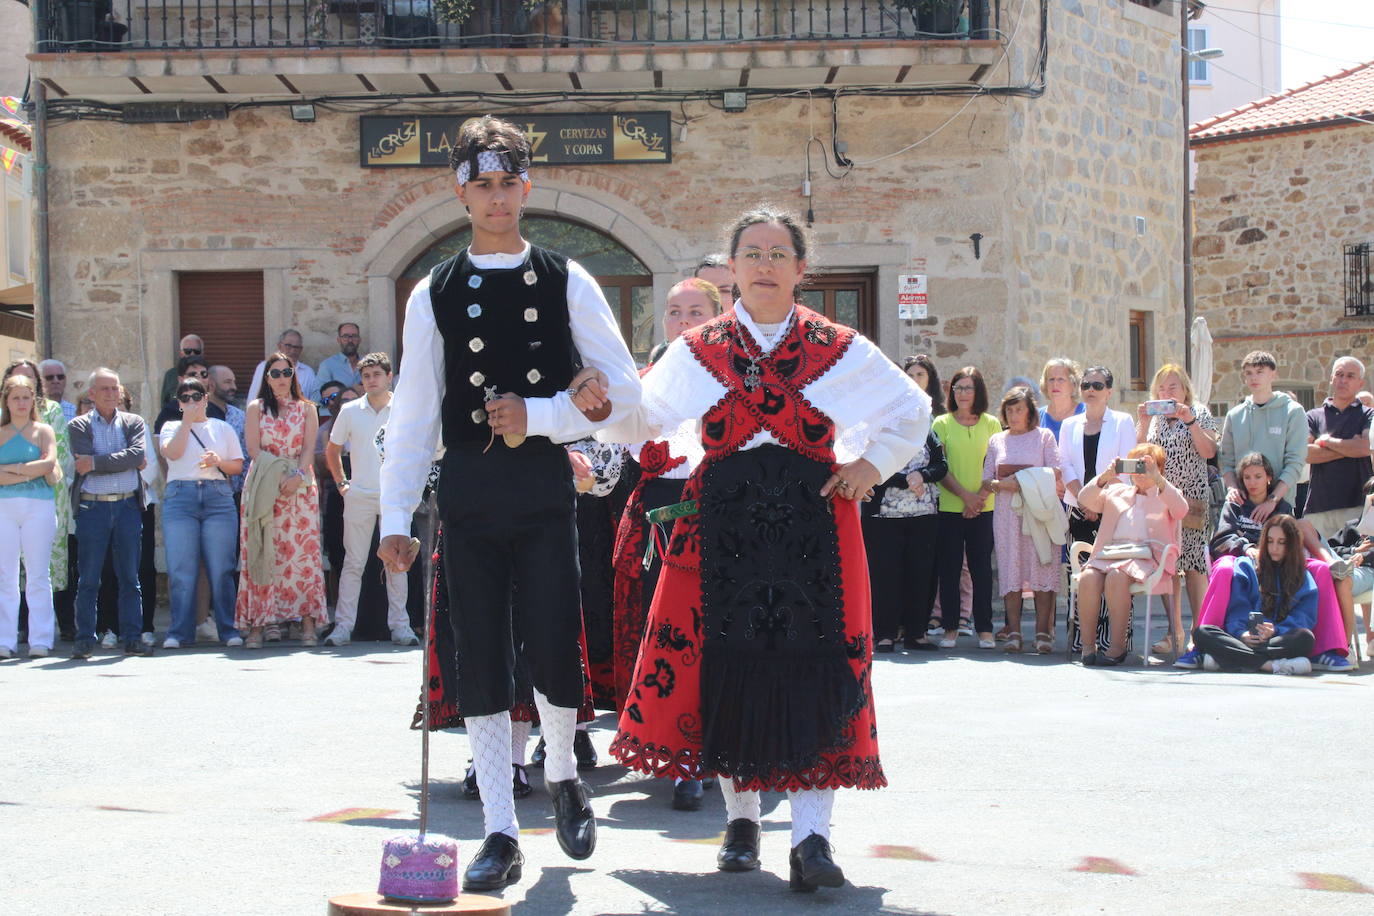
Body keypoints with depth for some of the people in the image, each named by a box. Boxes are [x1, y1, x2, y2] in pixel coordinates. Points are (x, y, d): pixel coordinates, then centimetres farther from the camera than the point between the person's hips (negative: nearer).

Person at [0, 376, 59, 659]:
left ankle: (40, 641, 1)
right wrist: (26, 474, -12)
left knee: (38, 575, -1)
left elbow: (49, 463, -8)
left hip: (38, 506, -1)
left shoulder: (43, 431, 9)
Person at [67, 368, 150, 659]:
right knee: (88, 579, 1)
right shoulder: (78, 426, 6)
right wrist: (124, 461, -8)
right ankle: (84, 640, 6)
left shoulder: (134, 422, 11)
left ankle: (132, 638, 7)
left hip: (128, 506, 1)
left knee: (130, 577, 3)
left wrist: (97, 463, -11)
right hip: (92, 507, -1)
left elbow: (138, 455, -8)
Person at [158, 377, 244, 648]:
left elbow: (238, 465, 14)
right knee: (181, 570, -5)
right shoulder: (172, 427, 16)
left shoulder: (223, 428, 19)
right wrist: (187, 420, -4)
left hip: (218, 497, 0)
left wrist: (218, 461, -5)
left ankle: (228, 629, 1)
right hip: (180, 497, 0)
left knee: (221, 569, -4)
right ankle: (180, 632, -1)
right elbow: (172, 453, -4)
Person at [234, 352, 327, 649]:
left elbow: (308, 449, 3)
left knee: (303, 551, -6)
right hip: (263, 487, 0)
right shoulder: (256, 408, 11)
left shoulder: (306, 409, 13)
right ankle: (257, 624, -8)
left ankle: (308, 622, -9)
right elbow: (253, 449, 2)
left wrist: (296, 477, -14)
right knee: (262, 553, -6)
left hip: (300, 487, 1)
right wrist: (275, 478, -12)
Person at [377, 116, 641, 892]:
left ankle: (563, 777, 26)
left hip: (544, 483, -1)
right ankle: (501, 835, 9)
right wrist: (396, 518, 0)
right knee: (482, 661, 2)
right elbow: (414, 414, 6)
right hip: (469, 488, 1)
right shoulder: (435, 294, 6)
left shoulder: (566, 283, 4)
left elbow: (623, 390, 1)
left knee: (554, 649, -6)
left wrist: (540, 416, -12)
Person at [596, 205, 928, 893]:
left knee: (813, 670, -9)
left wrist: (872, 464, 7)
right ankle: (741, 818, 17)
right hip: (722, 526, 1)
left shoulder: (840, 350, 7)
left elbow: (911, 410, 19)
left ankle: (812, 836, -10)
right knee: (725, 668, 0)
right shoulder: (697, 352, 10)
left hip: (814, 524, -1)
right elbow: (638, 421, 18)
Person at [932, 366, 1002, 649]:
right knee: (949, 567, 1)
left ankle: (984, 628, 5)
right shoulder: (942, 424, 5)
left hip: (983, 508, 0)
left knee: (981, 567, 0)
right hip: (949, 507, 0)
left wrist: (981, 496, -10)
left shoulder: (991, 424, 8)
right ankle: (950, 628, 6)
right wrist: (965, 495, -11)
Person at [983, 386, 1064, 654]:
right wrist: (1002, 484, -8)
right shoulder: (997, 441, 16)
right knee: (1010, 569, -3)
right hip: (1007, 511, 2)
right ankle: (1013, 632, -3)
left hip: (1039, 512, -2)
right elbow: (987, 480, 14)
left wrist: (1023, 482, -11)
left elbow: (1055, 475, 0)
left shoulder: (1044, 436, 8)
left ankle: (1043, 632, -7)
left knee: (1042, 568, -7)